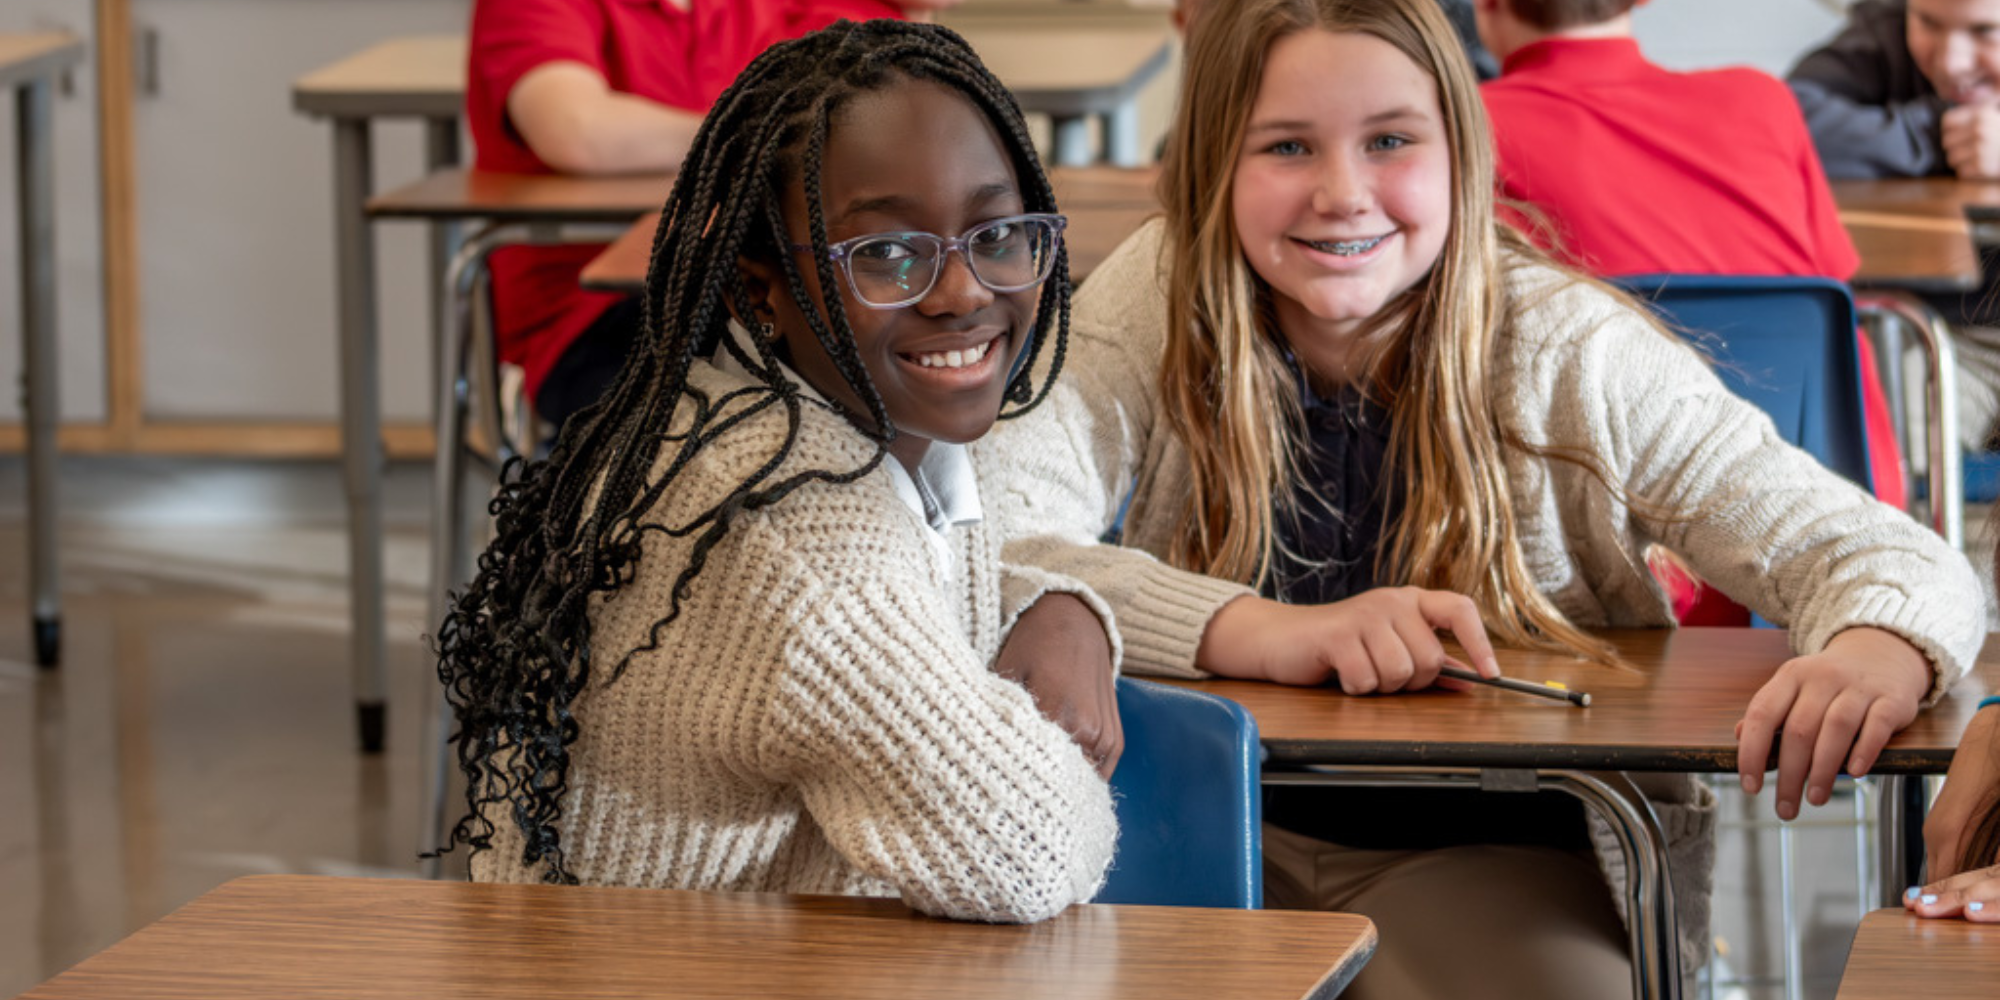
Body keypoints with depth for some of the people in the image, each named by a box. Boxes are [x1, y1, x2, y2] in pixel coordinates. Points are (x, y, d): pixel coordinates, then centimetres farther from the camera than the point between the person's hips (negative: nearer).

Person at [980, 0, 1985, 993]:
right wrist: (1267, 632, -31)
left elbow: (1892, 560, -10)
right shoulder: (1157, 303, -4)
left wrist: (1874, 653, -36)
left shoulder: (1570, 354, -8)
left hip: (1502, 850, -1)